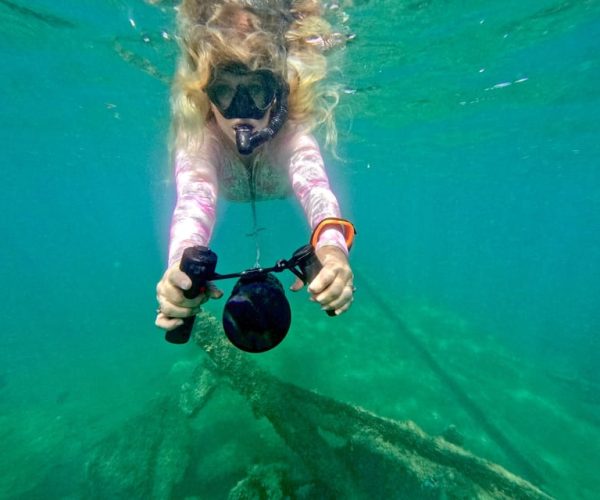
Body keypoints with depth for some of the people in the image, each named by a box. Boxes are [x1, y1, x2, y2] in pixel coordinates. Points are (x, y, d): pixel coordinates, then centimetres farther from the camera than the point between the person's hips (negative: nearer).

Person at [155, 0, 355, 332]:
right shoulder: (197, 139, -38)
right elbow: (195, 197, -53)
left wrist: (332, 245, -77)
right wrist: (181, 264, -73)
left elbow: (313, 186, -57)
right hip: (229, 191, 1)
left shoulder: (291, 133, -40)